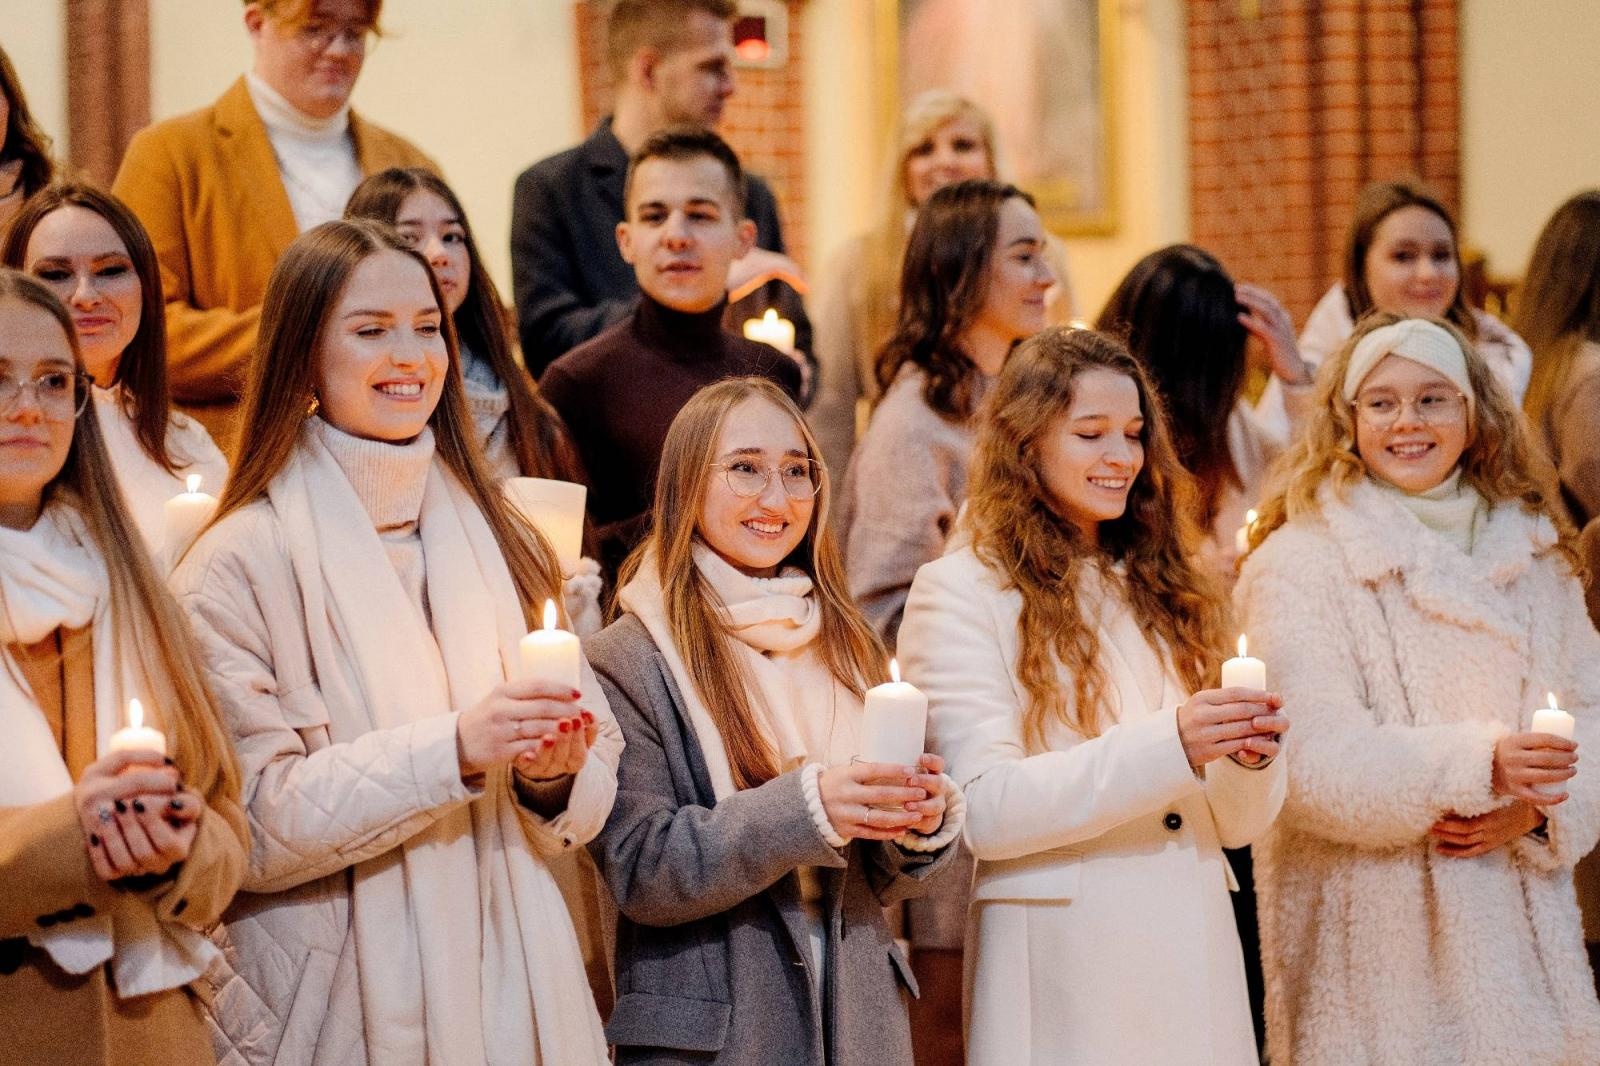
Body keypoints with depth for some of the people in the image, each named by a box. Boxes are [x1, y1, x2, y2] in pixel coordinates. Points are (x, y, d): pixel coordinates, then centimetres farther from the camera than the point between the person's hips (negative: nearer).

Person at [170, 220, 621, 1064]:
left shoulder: (497, 542, 5)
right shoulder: (238, 565, -10)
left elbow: (592, 789, 8)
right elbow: (249, 826, -17)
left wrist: (554, 776, -13)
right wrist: (453, 749, -24)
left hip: (511, 991, 4)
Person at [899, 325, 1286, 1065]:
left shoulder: (1162, 588, 13)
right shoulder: (962, 593, -4)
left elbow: (1234, 825, 10)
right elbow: (985, 810, -15)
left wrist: (1250, 756, -12)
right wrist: (1166, 745, -23)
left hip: (1194, 967, 5)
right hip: (1064, 981, -5)